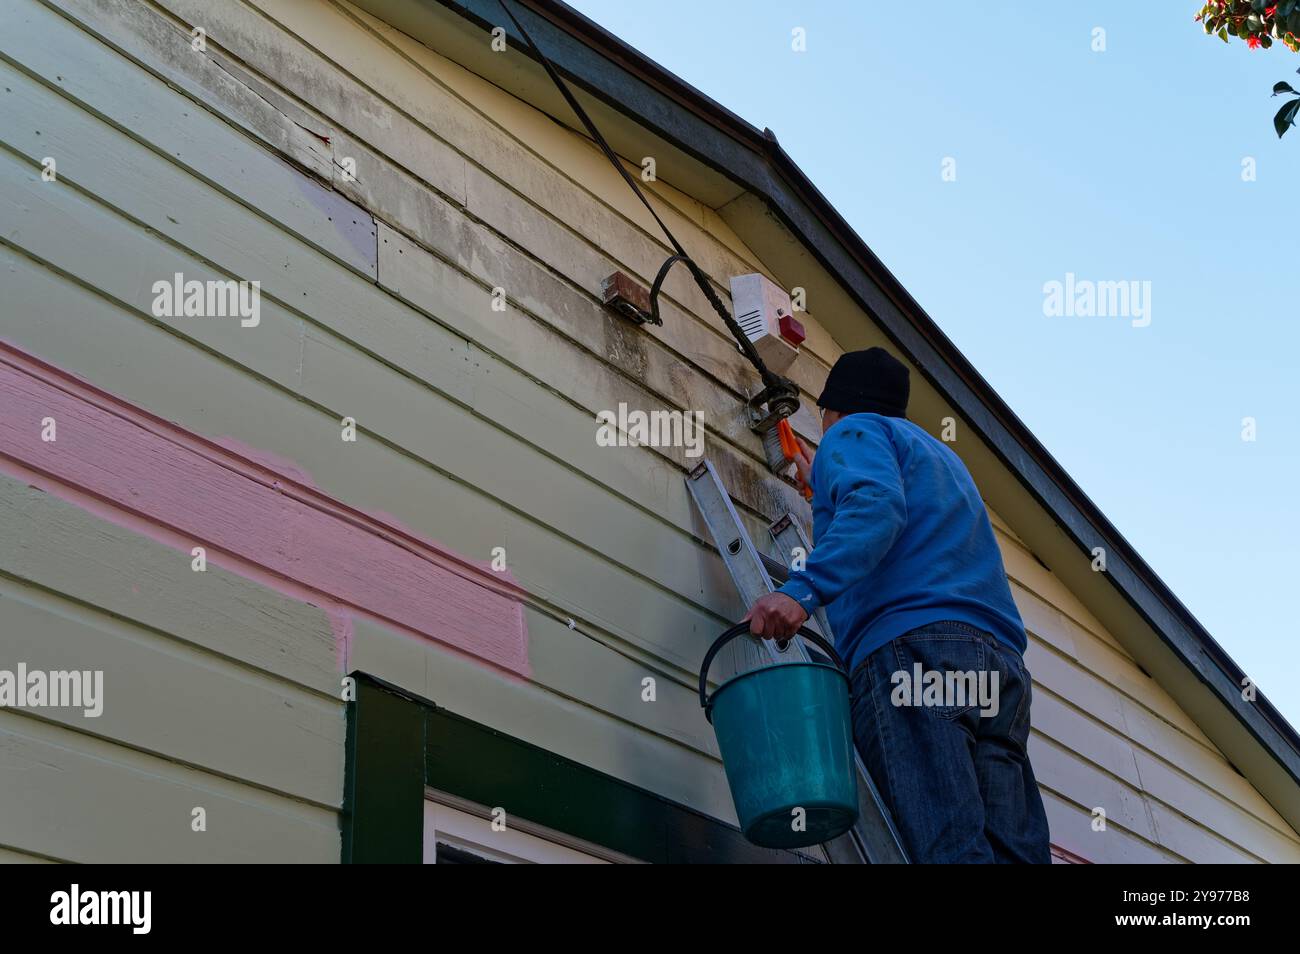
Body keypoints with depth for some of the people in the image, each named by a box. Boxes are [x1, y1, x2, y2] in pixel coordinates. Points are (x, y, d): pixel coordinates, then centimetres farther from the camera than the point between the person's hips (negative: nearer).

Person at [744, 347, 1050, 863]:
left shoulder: (854, 432, 13)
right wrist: (824, 485, 66)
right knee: (1015, 853, -5)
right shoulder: (942, 455, 38)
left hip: (913, 646, -7)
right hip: (999, 661, 8)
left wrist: (803, 589, -24)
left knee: (953, 850, -22)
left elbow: (877, 507, -11)